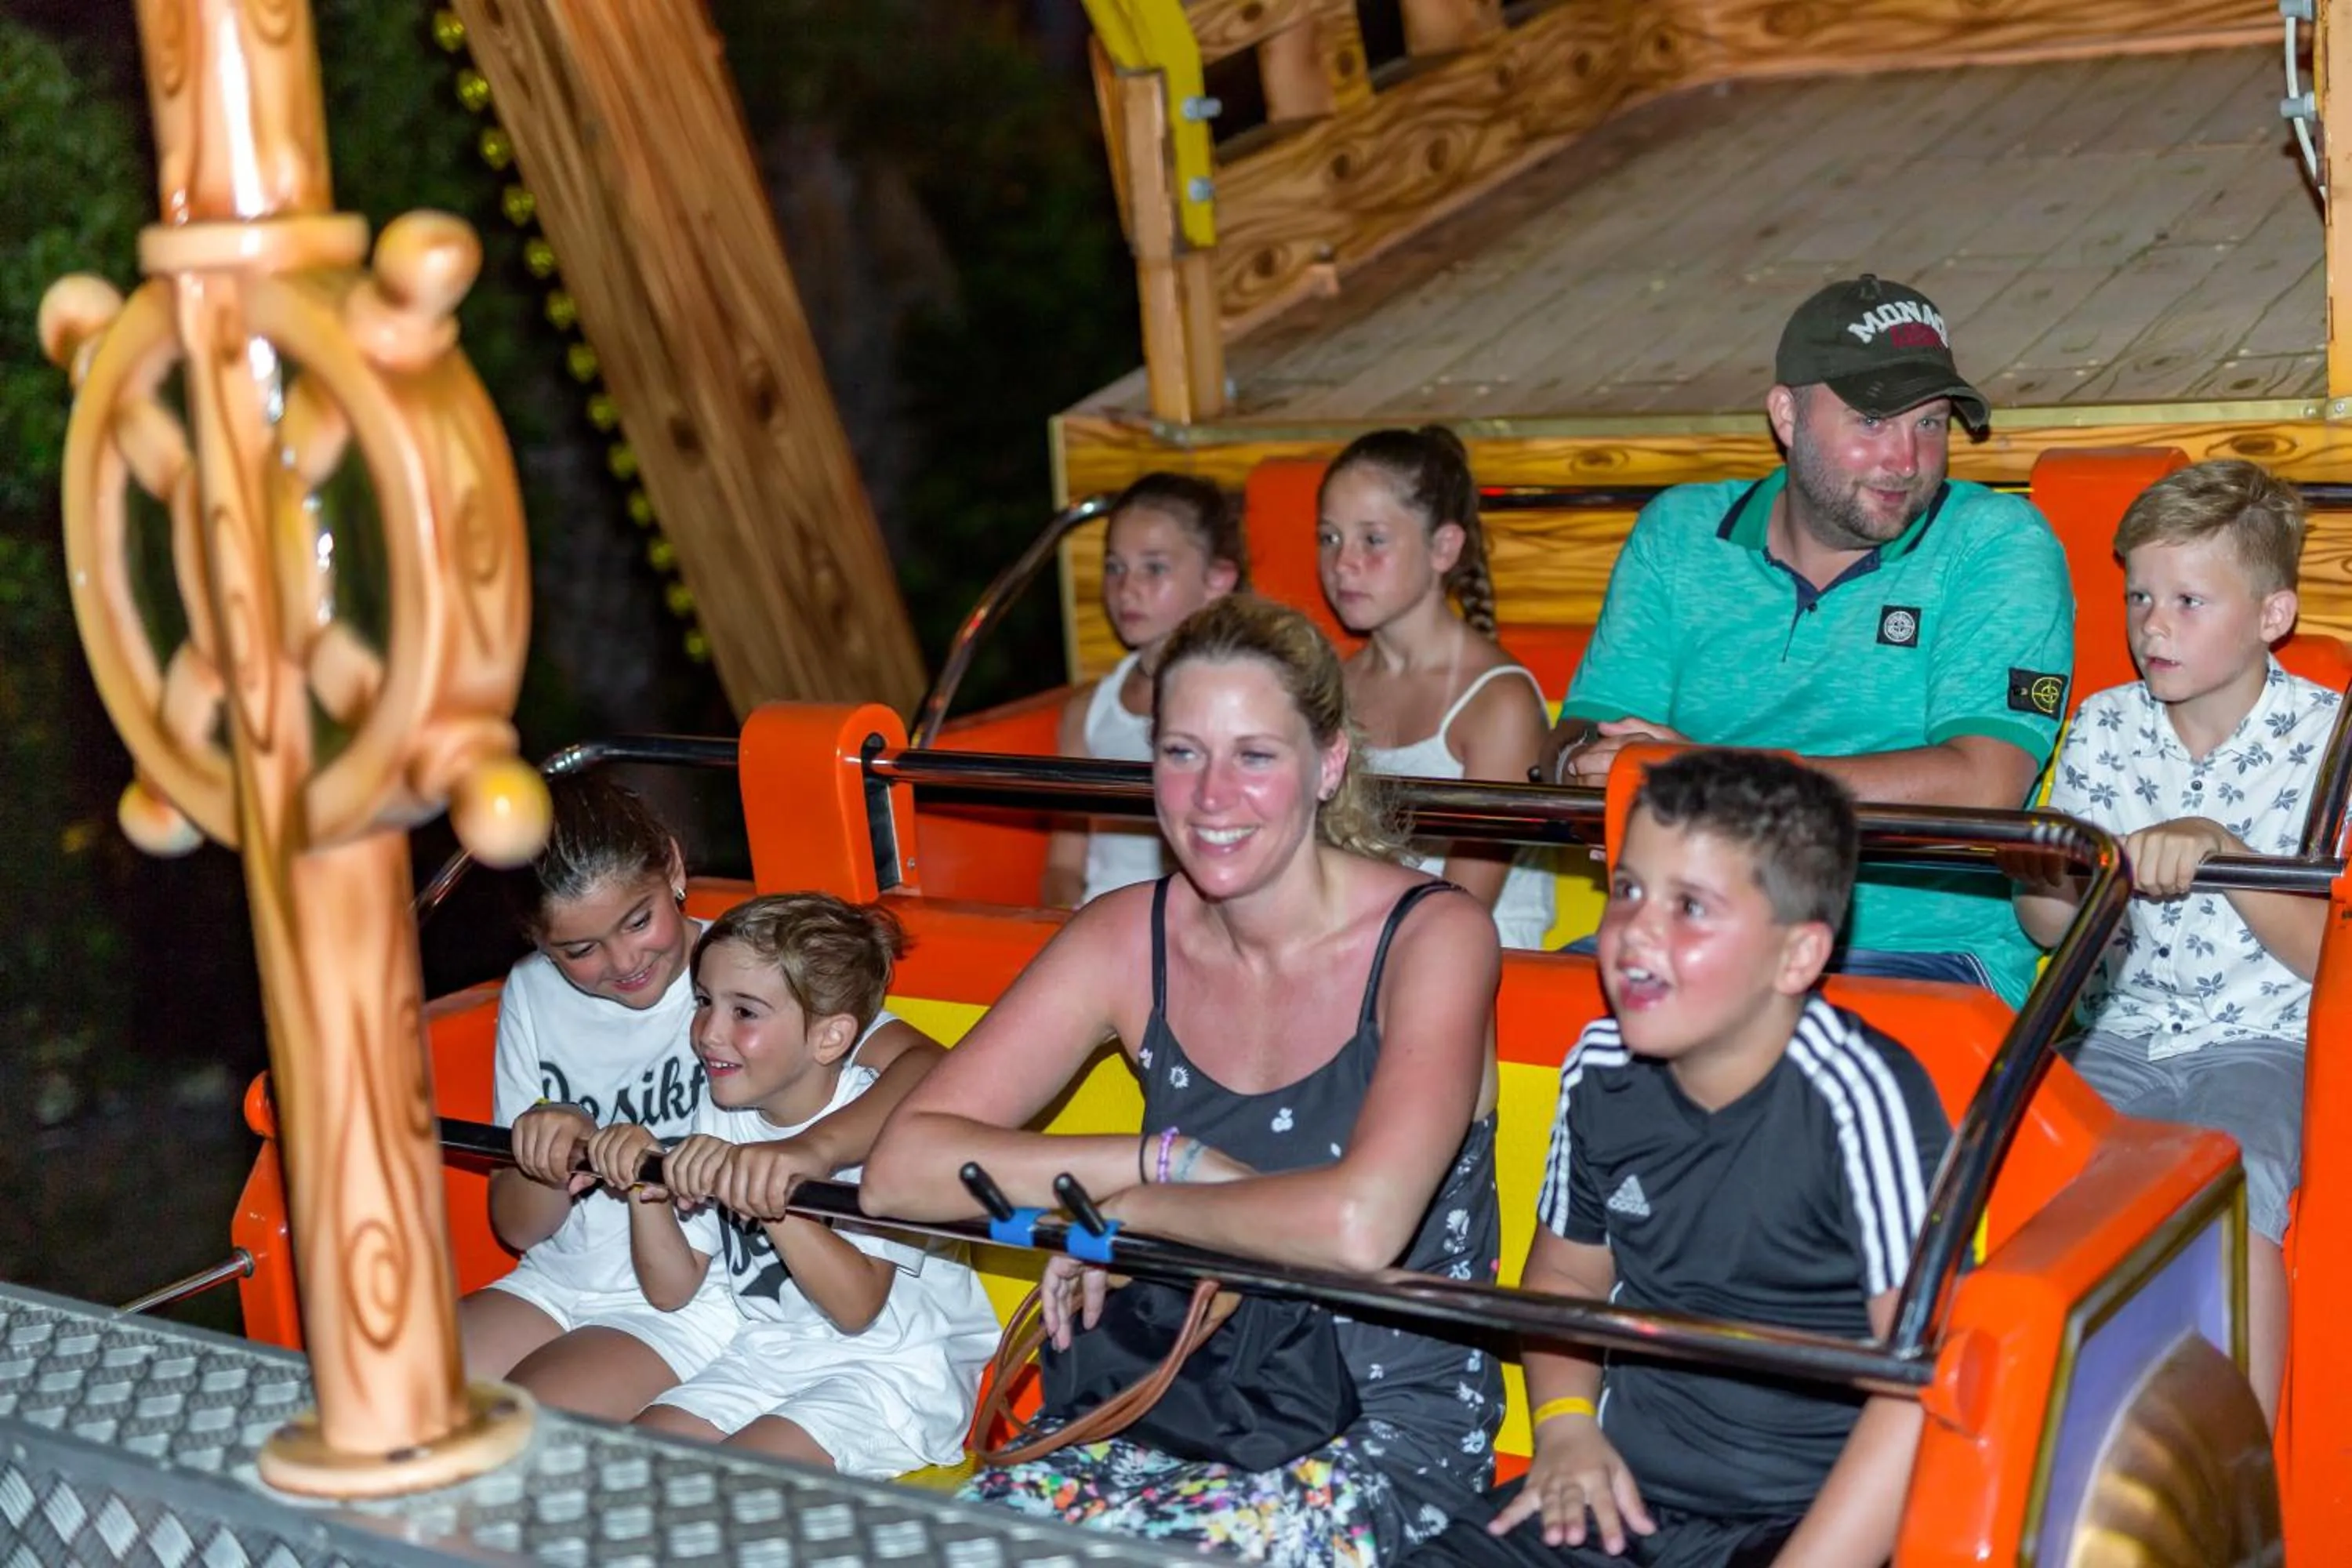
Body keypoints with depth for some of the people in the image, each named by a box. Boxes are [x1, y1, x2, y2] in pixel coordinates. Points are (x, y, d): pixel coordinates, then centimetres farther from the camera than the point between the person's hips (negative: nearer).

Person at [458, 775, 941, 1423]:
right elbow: (516, 1227, 7)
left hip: (698, 1300, -6)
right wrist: (547, 1162, -18)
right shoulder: (533, 993, 4)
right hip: (559, 1283, 6)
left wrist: (809, 1149, -48)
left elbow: (927, 1068, -29)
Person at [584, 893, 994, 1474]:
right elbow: (673, 1292, 3)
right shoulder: (721, 1118, 2)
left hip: (894, 1367, -6)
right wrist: (645, 1189, -14)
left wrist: (770, 1201, -39)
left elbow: (856, 1307, -26)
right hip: (768, 1354, 7)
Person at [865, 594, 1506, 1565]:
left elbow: (1359, 1226, -29)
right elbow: (899, 1171, -7)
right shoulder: (1131, 938, 1)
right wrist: (1167, 1158, -16)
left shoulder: (1433, 938, -12)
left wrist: (1135, 1210, -14)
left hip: (1391, 1427, -4)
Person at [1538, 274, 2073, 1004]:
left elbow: (1980, 788, -13)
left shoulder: (1998, 544, 1)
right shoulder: (1678, 533, 13)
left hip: (1927, 949, -4)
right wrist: (1582, 763, -19)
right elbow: (1577, 741, 8)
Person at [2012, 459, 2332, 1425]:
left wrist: (2222, 853, -24)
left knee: (2232, 1189, -32)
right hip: (2123, 1032, 4)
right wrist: (2047, 877, -15)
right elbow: (2052, 928, 9)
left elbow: (2322, 952, -9)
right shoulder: (2102, 729, 7)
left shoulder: (2322, 735, -3)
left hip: (2267, 1041, -3)